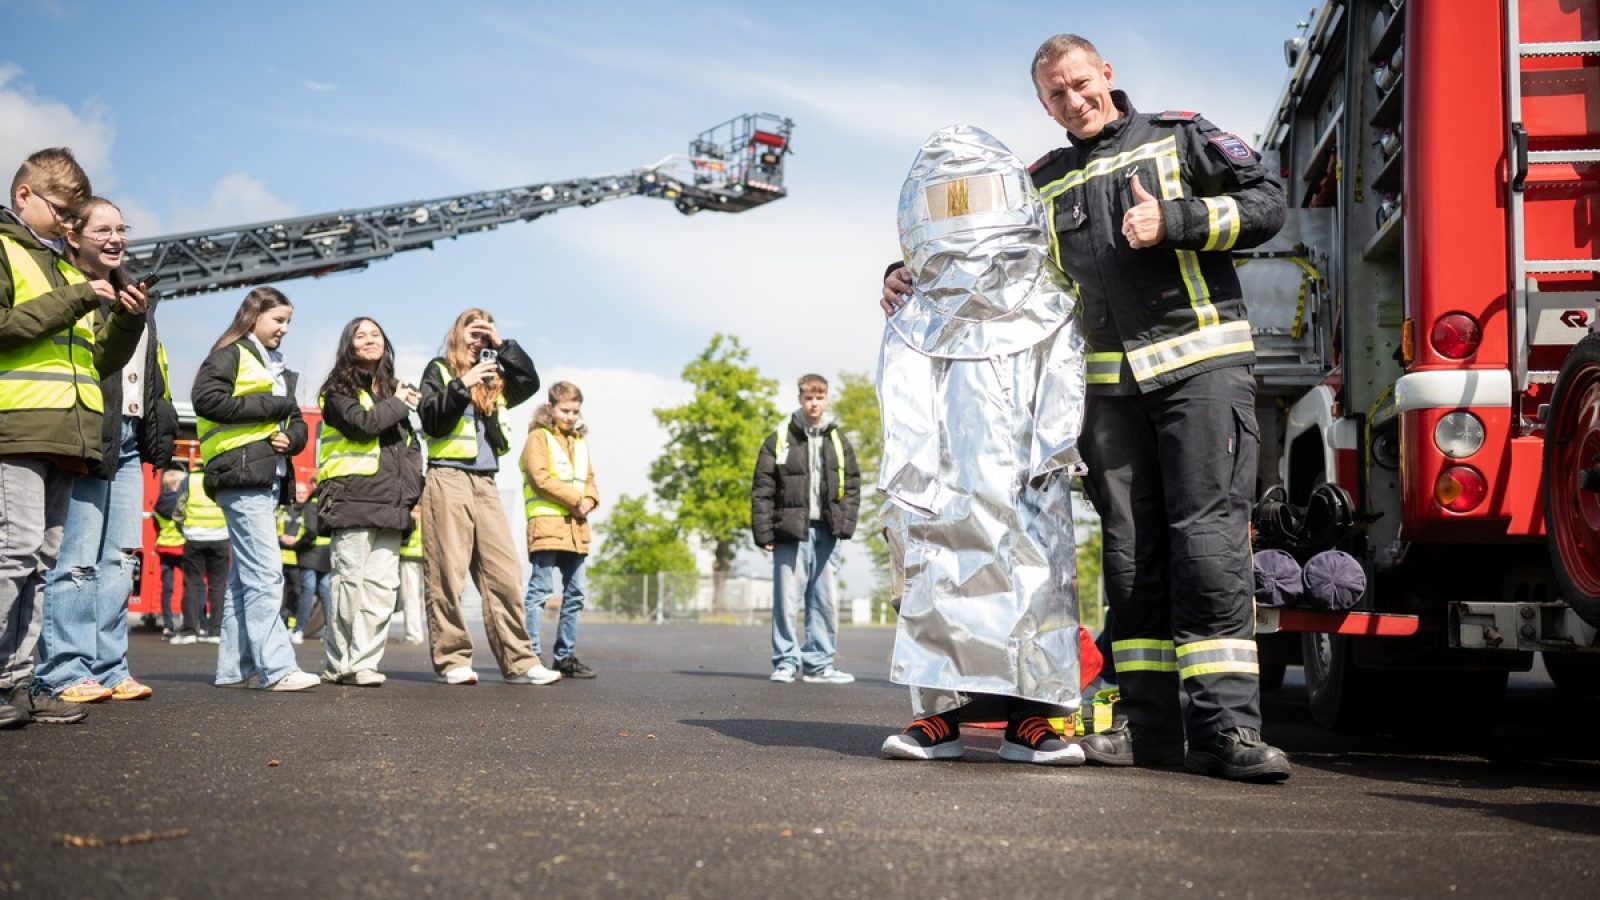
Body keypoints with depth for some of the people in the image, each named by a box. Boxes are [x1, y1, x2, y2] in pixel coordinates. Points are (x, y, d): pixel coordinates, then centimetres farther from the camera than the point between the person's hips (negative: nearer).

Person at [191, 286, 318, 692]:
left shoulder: (276, 367, 25)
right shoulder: (231, 354, 0)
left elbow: (297, 422, 24)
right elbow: (206, 399, -16)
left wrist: (290, 437, 0)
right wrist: (267, 406, -11)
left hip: (269, 479, 9)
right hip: (242, 476, -9)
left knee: (244, 576, 10)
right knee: (265, 573, -15)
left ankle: (234, 668, 13)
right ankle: (275, 667, -18)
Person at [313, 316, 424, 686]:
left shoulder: (395, 391, 24)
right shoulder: (339, 389, 4)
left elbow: (411, 447, 25)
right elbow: (361, 423, -14)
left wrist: (413, 491, 11)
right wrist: (397, 405, 1)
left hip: (390, 502, 6)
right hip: (353, 498, -6)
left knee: (382, 585, -2)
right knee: (351, 580, -10)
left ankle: (364, 662, 0)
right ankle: (339, 664, -3)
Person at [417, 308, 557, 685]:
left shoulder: (494, 378, 21)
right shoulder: (439, 370, 9)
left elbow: (530, 382, 5)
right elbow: (430, 418, -4)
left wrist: (502, 345, 3)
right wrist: (462, 385, -13)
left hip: (486, 484, 5)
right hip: (448, 480, -4)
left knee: (505, 575, -1)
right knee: (447, 574, -5)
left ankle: (518, 661, -1)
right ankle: (451, 660, 0)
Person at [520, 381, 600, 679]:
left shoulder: (580, 441, 21)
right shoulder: (538, 437, -1)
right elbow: (541, 478, -12)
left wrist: (589, 500, -1)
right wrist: (576, 499, -14)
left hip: (576, 526, 7)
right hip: (547, 523, -7)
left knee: (575, 593, 8)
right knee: (540, 589, -9)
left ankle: (565, 656, 14)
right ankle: (530, 654, -8)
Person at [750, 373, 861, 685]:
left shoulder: (839, 442, 12)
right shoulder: (779, 439, 1)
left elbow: (852, 486, 12)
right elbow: (762, 489, -1)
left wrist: (845, 524, -2)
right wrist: (764, 533, -7)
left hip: (826, 533, 3)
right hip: (790, 532, -3)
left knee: (827, 601, 5)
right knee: (786, 599, -3)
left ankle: (818, 664, 13)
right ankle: (786, 661, 7)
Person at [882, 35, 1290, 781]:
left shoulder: (1178, 135, 8)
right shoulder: (1043, 184, 19)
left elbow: (1264, 202, 2)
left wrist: (1174, 223, -10)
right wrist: (915, 279, 6)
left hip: (1200, 363, -4)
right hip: (1110, 385, 4)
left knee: (1209, 537, -12)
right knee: (1131, 550, 2)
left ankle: (1224, 725, -14)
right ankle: (1149, 721, 6)